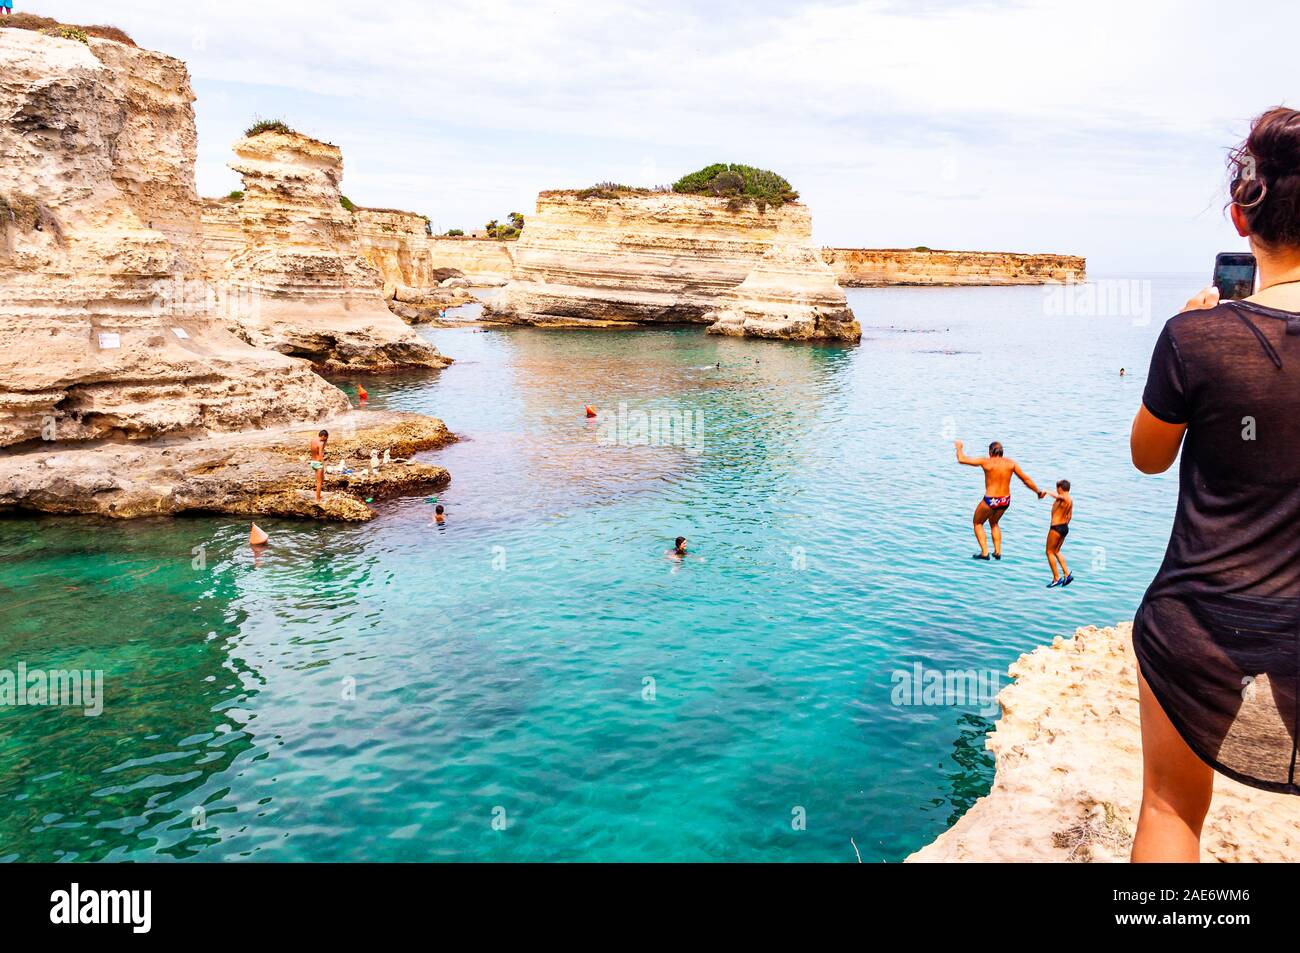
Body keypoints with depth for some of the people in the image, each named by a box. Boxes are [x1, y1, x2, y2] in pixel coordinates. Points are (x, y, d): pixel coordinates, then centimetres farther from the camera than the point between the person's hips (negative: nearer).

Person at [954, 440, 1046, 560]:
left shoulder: (986, 462, -11)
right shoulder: (1010, 463, -1)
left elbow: (961, 459, -8)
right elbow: (1025, 479, 6)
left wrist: (959, 447, 12)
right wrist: (1038, 491, 20)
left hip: (990, 500, -5)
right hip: (1005, 500, 5)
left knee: (978, 523, 20)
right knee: (994, 523, 32)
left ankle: (984, 552, 11)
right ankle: (998, 551, 29)